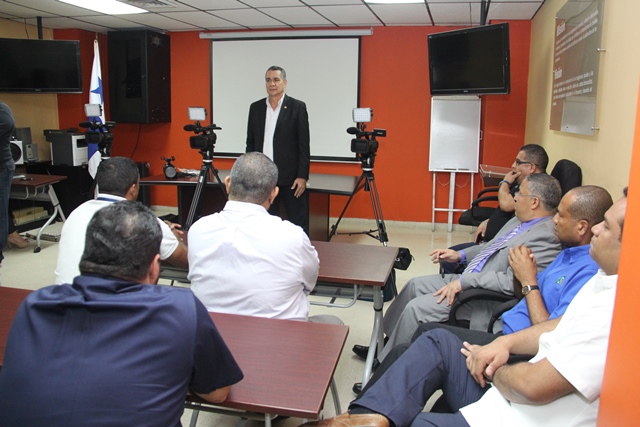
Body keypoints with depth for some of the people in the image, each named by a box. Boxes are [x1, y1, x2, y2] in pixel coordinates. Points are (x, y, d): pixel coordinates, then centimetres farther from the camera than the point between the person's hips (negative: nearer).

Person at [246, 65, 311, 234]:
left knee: (298, 223, 2)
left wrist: (302, 176, -10)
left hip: (290, 176, -3)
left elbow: (304, 145, -5)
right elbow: (250, 143, 11)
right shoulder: (255, 107, 9)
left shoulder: (297, 107, -2)